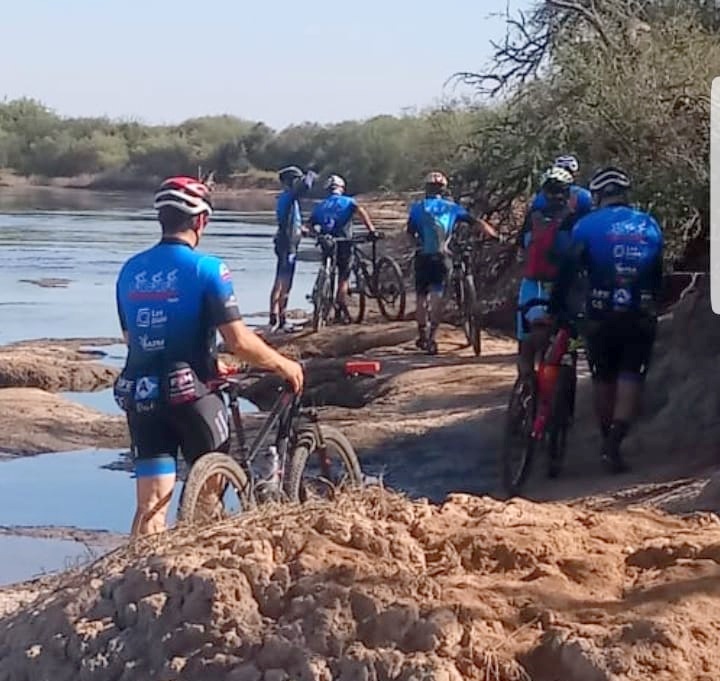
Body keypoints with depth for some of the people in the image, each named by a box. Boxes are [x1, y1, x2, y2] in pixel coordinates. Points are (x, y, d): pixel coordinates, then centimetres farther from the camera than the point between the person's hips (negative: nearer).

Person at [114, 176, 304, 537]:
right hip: (190, 392, -4)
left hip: (140, 395, 5)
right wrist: (283, 364, -1)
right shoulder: (207, 268, -11)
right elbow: (238, 340, -15)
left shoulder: (130, 271, 6)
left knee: (151, 503, 5)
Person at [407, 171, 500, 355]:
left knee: (422, 297, 15)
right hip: (441, 257, -1)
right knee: (437, 296, -2)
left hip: (422, 257, 1)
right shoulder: (452, 207, 11)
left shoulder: (418, 207, 10)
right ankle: (432, 337, -15)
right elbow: (477, 223, 9)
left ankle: (422, 336, 27)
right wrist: (496, 235, 18)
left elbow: (410, 233, 6)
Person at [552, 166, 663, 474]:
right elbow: (658, 274, 16)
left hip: (601, 316, -1)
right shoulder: (650, 226, 7)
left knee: (603, 378, 14)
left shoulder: (588, 225, -3)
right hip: (641, 316, 1)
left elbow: (569, 271, -7)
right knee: (631, 378, 2)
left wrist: (555, 307, 0)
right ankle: (615, 444, -13)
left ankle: (607, 443, 21)